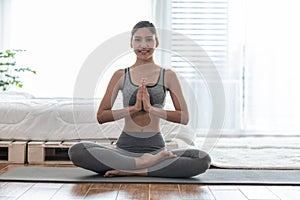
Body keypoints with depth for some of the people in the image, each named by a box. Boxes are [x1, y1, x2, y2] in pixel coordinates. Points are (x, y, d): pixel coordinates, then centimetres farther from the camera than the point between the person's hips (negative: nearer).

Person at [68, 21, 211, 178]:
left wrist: (151, 108, -12)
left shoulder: (168, 76, 7)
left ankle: (132, 170, -22)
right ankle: (143, 163, -22)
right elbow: (101, 116, 2)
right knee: (76, 151, -26)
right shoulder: (121, 75, 8)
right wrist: (134, 107, -11)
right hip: (125, 147, 0)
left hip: (156, 147, 0)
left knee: (203, 160, -27)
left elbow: (184, 117, 1)